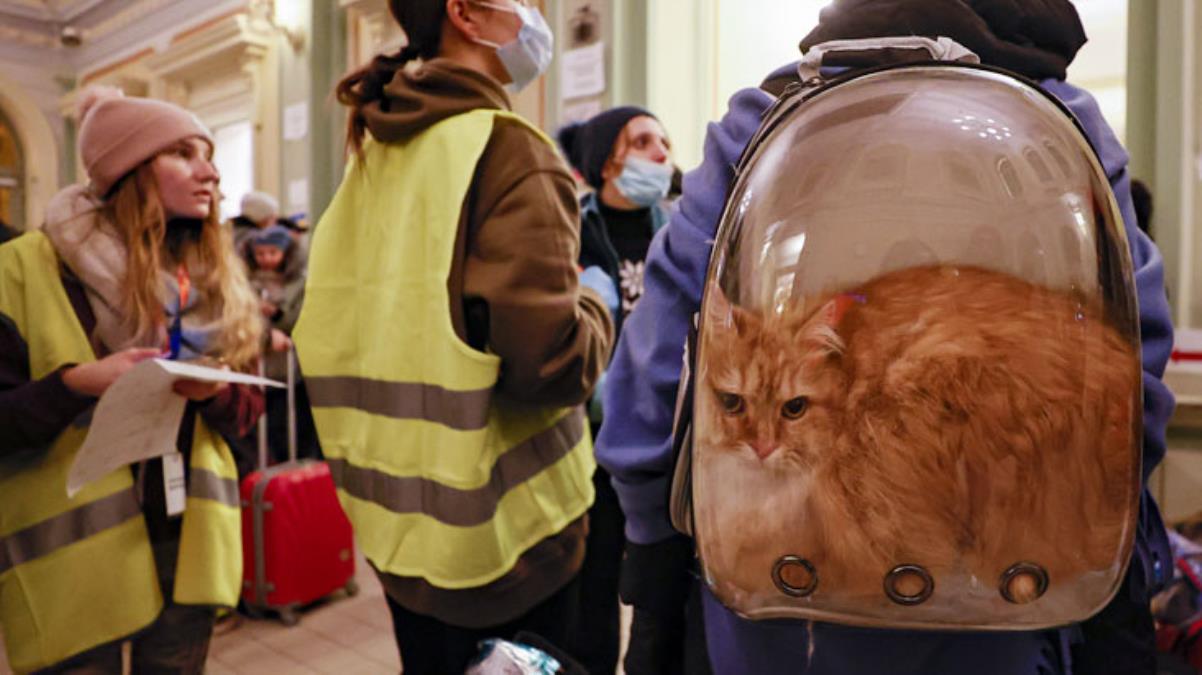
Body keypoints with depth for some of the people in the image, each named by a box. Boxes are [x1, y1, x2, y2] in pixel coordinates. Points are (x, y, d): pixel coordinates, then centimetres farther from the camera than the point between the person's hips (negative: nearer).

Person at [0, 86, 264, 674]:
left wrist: (215, 393, -13)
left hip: (189, 542, 4)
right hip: (72, 551, -4)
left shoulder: (216, 279, 7)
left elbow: (248, 406, 7)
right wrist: (78, 384, -24)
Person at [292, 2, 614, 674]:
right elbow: (552, 362, -24)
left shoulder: (377, 154, 7)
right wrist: (595, 309, -4)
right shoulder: (510, 151, -16)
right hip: (504, 526, -7)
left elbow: (330, 334, 12)